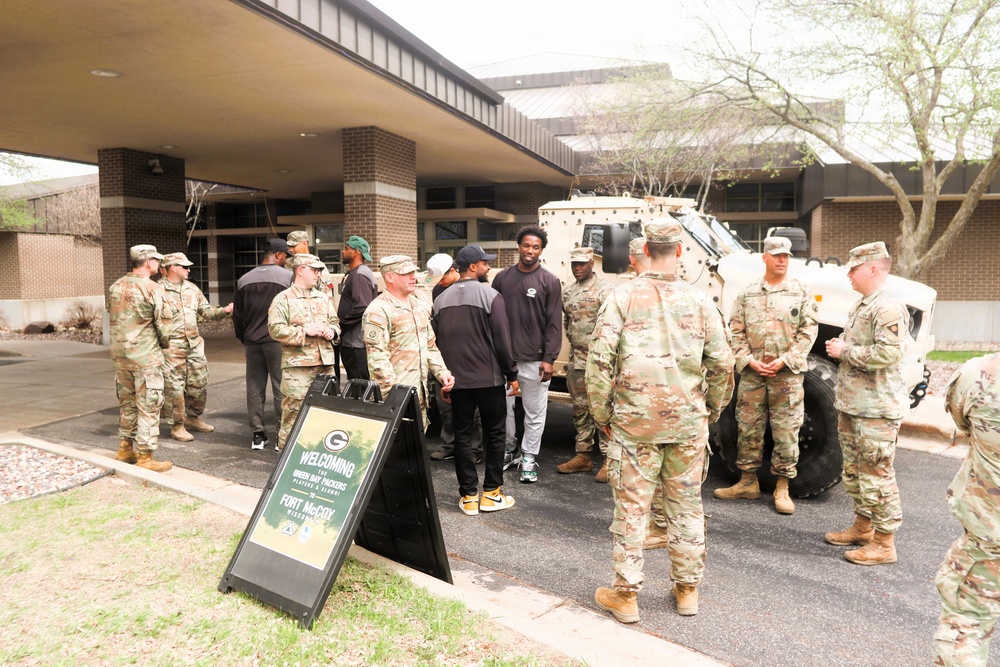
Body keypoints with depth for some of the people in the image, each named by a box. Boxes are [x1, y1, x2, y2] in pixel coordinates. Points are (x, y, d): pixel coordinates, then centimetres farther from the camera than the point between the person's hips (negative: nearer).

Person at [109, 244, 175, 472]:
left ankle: (125, 448, 29)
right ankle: (145, 457, 3)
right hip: (145, 355, -7)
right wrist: (163, 343, 7)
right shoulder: (153, 289, -14)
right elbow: (164, 323, -11)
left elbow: (113, 318, 12)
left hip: (120, 353, 7)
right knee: (148, 406, 0)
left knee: (126, 402, 19)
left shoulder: (116, 287, 6)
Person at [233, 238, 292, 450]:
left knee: (255, 387, 10)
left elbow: (237, 315, 12)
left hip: (252, 341, 5)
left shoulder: (244, 279, 9)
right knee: (281, 387, 2)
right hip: (278, 340, -4)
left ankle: (257, 434, 15)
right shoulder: (288, 276, -7)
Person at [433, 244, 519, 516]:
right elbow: (502, 339, -13)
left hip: (456, 378, 4)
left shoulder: (441, 299, 5)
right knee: (495, 433, 9)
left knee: (462, 435, 9)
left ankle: (468, 496, 13)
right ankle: (491, 493, 14)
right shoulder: (490, 295, -11)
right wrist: (512, 373, -3)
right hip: (489, 378, -4)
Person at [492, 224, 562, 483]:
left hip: (535, 360, -2)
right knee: (504, 407, 12)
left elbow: (554, 324, -4)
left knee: (535, 412, 4)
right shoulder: (502, 277, 6)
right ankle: (509, 449, 30)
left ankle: (528, 458, 17)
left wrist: (549, 359, -9)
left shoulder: (549, 282, -1)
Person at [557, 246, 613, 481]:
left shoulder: (604, 290, -7)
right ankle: (583, 456, 23)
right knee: (580, 409, 13)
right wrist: (574, 344, 14)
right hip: (576, 361, 7)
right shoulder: (568, 292, 15)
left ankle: (609, 461, 3)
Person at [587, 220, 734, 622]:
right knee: (687, 506, 14)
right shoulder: (699, 301, 1)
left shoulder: (624, 297, -6)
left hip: (634, 420, -2)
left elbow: (600, 360, -10)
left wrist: (602, 414, 1)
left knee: (631, 507, 7)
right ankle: (687, 590, 28)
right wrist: (712, 409, 18)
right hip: (688, 422, 2)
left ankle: (625, 595, 18)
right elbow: (722, 363, 3)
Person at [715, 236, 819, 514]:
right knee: (748, 428, 7)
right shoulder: (747, 293, 8)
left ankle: (782, 488, 13)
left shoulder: (801, 293, 4)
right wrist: (749, 360, -7)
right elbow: (736, 331, 6)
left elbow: (808, 331, -1)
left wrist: (784, 360, -11)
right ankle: (748, 482, 21)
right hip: (751, 373, 2)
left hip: (787, 374, -1)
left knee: (786, 431, 2)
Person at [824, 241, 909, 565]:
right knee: (853, 470, 19)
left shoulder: (889, 309, -17)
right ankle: (862, 528, 33)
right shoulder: (860, 306, 15)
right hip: (851, 403, 11)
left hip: (876, 408, -11)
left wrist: (844, 351, -18)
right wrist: (839, 346, 11)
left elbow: (887, 354, -27)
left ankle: (884, 544, 8)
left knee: (876, 475, -3)